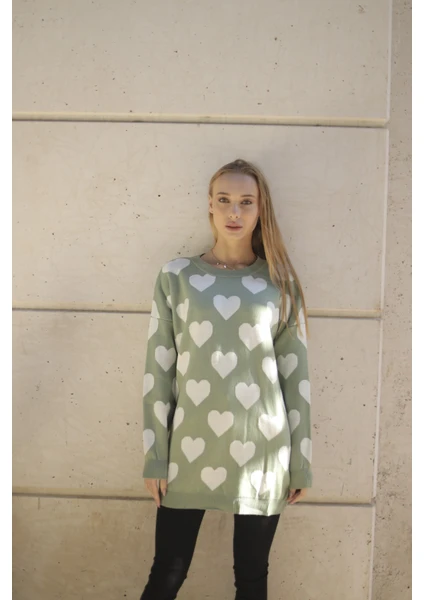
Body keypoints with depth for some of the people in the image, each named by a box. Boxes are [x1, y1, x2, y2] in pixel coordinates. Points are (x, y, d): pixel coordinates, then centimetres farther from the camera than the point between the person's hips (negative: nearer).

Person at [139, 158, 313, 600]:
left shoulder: (279, 282, 2)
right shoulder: (176, 276, 0)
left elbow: (296, 374, 4)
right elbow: (158, 370, 1)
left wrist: (301, 461, 4)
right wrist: (155, 457, -2)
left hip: (262, 452, 1)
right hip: (191, 449, 0)